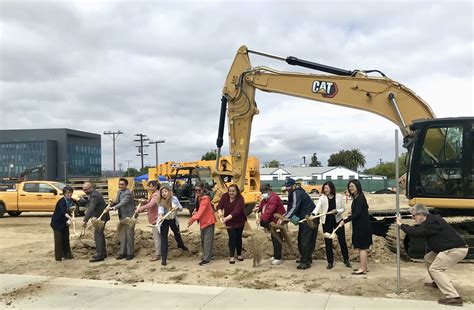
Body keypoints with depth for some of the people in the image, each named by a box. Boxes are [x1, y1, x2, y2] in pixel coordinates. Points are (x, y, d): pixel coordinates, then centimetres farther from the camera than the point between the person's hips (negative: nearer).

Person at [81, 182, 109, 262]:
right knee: (100, 235, 18)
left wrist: (85, 220, -38)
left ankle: (99, 255, -7)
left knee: (98, 235, -9)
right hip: (100, 217, 11)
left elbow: (91, 209, -33)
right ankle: (103, 253, 28)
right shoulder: (93, 194, 9)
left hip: (101, 217, -11)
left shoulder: (94, 196, -24)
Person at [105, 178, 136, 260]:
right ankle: (123, 252, 20)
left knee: (129, 235, -1)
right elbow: (117, 202, 16)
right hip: (122, 216, 8)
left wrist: (112, 208, -41)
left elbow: (122, 203, -31)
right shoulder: (119, 192, 10)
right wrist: (112, 203, -6)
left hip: (129, 216, -8)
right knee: (122, 235, 12)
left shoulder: (128, 193, -18)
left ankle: (130, 253, 8)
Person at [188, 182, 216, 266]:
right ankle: (207, 255, 31)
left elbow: (201, 210, -34)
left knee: (207, 240, -7)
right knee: (203, 240, 17)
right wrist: (195, 212, -9)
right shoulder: (198, 197, 5)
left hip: (208, 221, -9)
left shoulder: (205, 199, -22)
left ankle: (206, 259, -3)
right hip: (203, 221, 9)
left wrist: (193, 218, -45)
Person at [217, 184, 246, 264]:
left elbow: (236, 212, -36)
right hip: (229, 222, 1)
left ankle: (239, 254, 30)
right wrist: (220, 212, -38)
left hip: (239, 221, -1)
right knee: (232, 237, -6)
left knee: (238, 237, 11)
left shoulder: (240, 199, -25)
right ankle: (231, 256, 3)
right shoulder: (225, 196, -12)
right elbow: (219, 206, -16)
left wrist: (226, 218, -47)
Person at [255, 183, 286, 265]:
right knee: (273, 239, 18)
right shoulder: (265, 198, 11)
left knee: (277, 240, -6)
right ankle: (275, 256, 30)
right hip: (272, 222, 11)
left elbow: (269, 211, -32)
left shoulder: (273, 198, -23)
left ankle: (278, 258, 0)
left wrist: (261, 219, -35)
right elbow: (262, 205, 16)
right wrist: (258, 208, -7)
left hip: (278, 222, -11)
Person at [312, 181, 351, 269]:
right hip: (326, 222, 0)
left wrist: (337, 211, -19)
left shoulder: (339, 196, -6)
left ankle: (346, 260, 25)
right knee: (328, 242, 5)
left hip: (338, 221, 0)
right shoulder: (322, 197, -7)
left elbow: (343, 209, 1)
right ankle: (330, 262, 17)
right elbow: (317, 207, -21)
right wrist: (313, 215, -39)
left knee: (342, 240, 7)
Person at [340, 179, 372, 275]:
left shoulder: (360, 198, -17)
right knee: (361, 247, 14)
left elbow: (357, 213, -22)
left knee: (362, 247, -4)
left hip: (362, 226, -10)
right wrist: (352, 214, 7)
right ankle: (364, 267, 22)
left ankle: (362, 269, 2)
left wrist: (345, 221, -22)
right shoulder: (356, 198, 11)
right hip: (359, 226, 10)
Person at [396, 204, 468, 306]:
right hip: (450, 248, 11)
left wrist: (401, 225, -14)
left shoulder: (432, 222, -21)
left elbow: (416, 232, -26)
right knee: (428, 258, 20)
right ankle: (437, 282, 34)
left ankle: (453, 297, -18)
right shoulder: (431, 219, 11)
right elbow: (418, 230, 21)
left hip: (456, 250, -11)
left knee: (434, 269, -13)